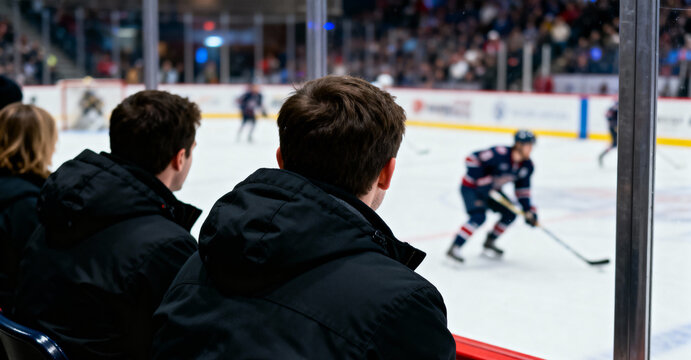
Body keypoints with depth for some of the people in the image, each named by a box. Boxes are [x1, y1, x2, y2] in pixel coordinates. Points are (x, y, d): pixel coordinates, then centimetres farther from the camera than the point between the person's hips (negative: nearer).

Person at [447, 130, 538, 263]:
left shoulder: (527, 166, -6)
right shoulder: (499, 153, -30)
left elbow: (522, 189, 3)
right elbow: (472, 159, -28)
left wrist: (528, 210, -5)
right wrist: (481, 180, -28)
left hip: (492, 190, 8)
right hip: (471, 187, -8)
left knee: (510, 214, 5)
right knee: (478, 217, -25)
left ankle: (489, 242, 22)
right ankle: (454, 248, -22)